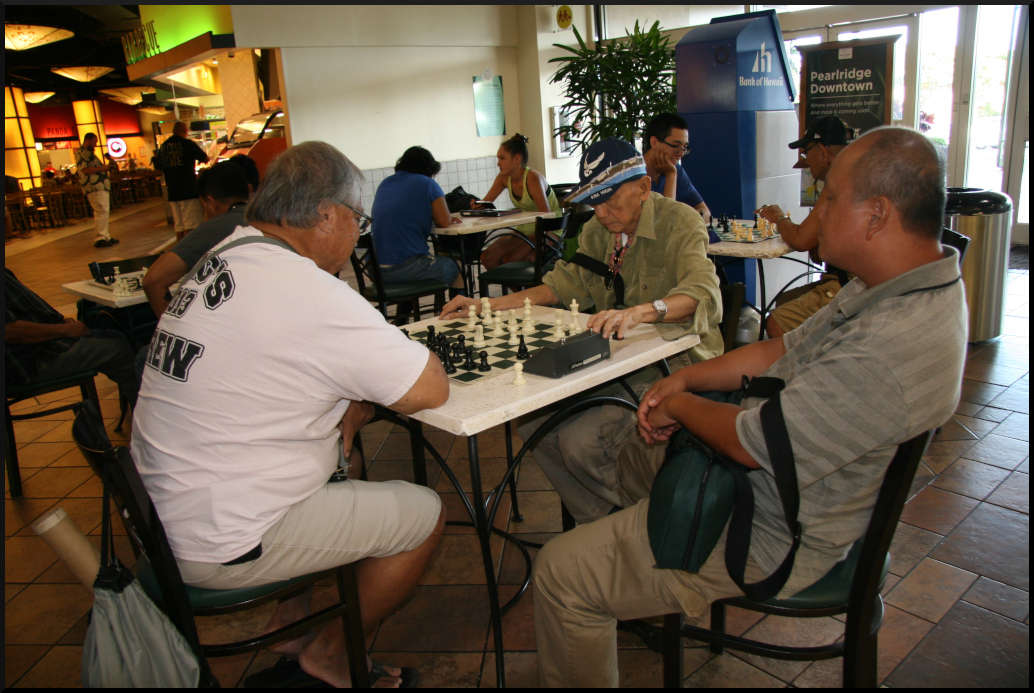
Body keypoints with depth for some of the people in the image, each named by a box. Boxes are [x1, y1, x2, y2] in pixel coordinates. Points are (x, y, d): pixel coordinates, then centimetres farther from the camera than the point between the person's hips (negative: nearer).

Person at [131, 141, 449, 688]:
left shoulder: (224, 257, 3)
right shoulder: (307, 291, -25)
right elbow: (430, 390, -20)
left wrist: (350, 408, -2)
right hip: (220, 548, -9)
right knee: (424, 514, 1)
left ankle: (292, 619, 31)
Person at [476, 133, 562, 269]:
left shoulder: (533, 178, -21)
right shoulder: (503, 178, -1)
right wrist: (476, 205, -23)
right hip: (524, 231, 7)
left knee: (509, 260, -26)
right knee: (487, 257, -11)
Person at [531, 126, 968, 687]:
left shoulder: (889, 348, -34)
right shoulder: (897, 285, 1)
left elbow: (752, 444, -28)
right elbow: (786, 349, 9)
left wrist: (680, 407, -7)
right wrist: (683, 380, 0)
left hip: (770, 538, -10)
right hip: (752, 473, 11)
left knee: (561, 572, -11)